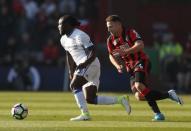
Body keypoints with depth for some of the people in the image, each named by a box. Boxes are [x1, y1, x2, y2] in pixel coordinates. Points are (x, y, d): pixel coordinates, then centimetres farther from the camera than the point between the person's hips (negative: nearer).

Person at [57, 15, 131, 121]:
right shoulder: (64, 39, 13)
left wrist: (86, 63, -32)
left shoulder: (79, 36, -14)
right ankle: (120, 100, 12)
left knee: (74, 85, -23)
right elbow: (69, 55, 25)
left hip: (91, 64, -9)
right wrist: (71, 71, 19)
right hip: (82, 67, 9)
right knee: (90, 99, 5)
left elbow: (93, 52, -18)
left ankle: (85, 114, -25)